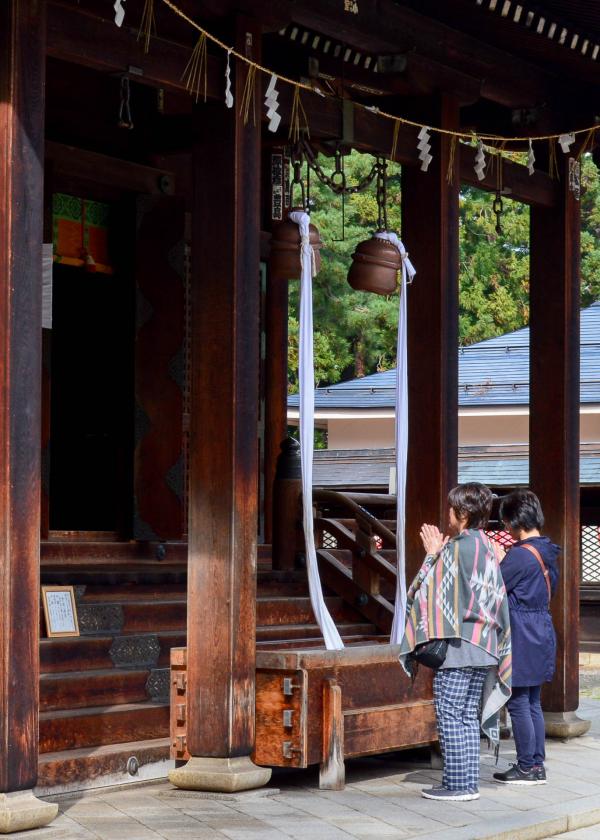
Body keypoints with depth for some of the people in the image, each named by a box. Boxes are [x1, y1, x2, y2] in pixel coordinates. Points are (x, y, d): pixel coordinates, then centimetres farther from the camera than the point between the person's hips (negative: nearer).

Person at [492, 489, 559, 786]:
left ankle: (527, 767, 2)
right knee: (533, 702, 13)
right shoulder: (547, 553, 10)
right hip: (542, 632, 9)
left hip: (520, 637, -9)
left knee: (518, 703, -2)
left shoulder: (520, 555, -17)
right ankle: (537, 765, 15)